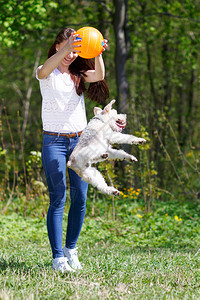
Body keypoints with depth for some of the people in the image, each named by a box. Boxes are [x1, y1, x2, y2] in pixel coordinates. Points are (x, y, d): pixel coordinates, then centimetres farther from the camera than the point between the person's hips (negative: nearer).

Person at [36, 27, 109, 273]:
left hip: (80, 140, 4)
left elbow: (99, 76, -13)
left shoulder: (79, 74, 9)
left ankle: (71, 249, 18)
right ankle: (57, 257, -6)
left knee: (80, 199, 3)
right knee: (57, 200, -8)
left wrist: (98, 54, -34)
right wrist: (65, 48, -46)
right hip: (54, 142, -4)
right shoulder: (48, 74, -1)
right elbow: (44, 70, -28)